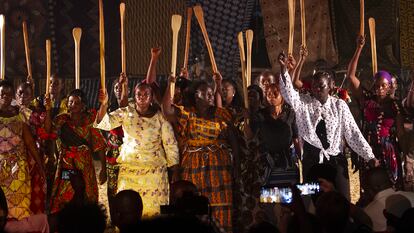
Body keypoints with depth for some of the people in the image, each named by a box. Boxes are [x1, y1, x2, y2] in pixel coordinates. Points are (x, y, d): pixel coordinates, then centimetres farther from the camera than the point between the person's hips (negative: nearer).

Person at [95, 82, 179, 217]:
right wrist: (104, 104, -30)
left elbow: (171, 145, 4)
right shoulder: (126, 113, 3)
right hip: (129, 169, 1)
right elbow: (105, 123, -12)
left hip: (154, 171, -1)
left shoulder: (160, 117, 1)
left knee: (153, 208, 0)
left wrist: (175, 172, 1)